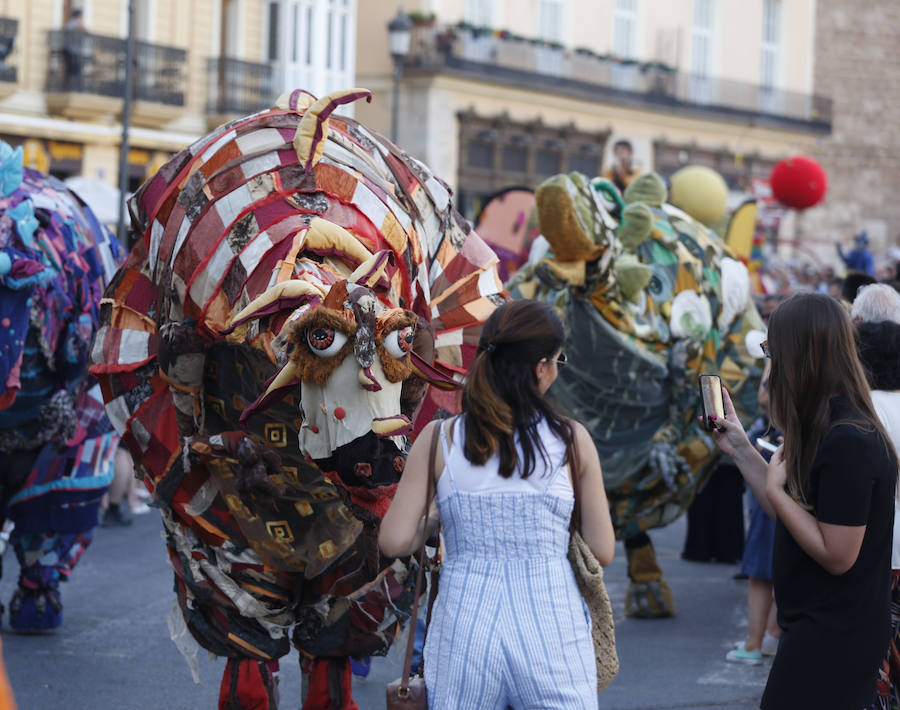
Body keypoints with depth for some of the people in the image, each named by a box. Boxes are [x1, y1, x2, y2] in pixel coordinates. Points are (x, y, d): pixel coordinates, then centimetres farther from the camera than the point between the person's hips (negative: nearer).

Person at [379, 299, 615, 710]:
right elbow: (602, 551, 3)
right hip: (551, 626, -1)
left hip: (464, 628, 1)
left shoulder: (438, 439, 0)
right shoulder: (572, 440, -1)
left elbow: (395, 542, -4)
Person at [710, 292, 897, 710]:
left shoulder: (849, 441, -22)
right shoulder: (827, 429, 9)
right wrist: (740, 449, 11)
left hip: (832, 640, -10)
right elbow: (790, 513, 13)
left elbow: (836, 555, -22)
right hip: (814, 627, 10)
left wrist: (776, 489, -15)